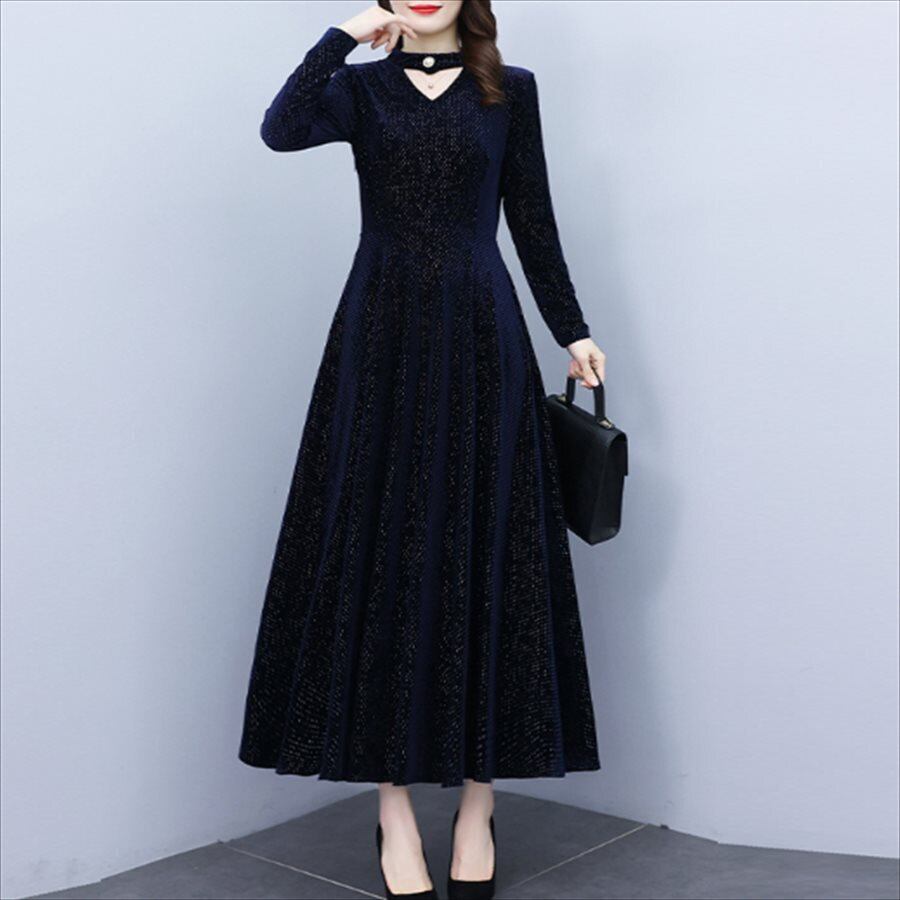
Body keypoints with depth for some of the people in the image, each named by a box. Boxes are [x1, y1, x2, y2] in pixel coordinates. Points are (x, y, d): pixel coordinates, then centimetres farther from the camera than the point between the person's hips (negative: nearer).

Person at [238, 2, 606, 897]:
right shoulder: (362, 87, 9)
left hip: (480, 343, 0)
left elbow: (534, 224, 11)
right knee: (381, 553, 0)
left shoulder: (510, 91, 10)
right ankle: (394, 809, 12)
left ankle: (477, 806, 14)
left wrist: (572, 331, 9)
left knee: (484, 559, 1)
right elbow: (280, 130, -11)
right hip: (381, 344, 0)